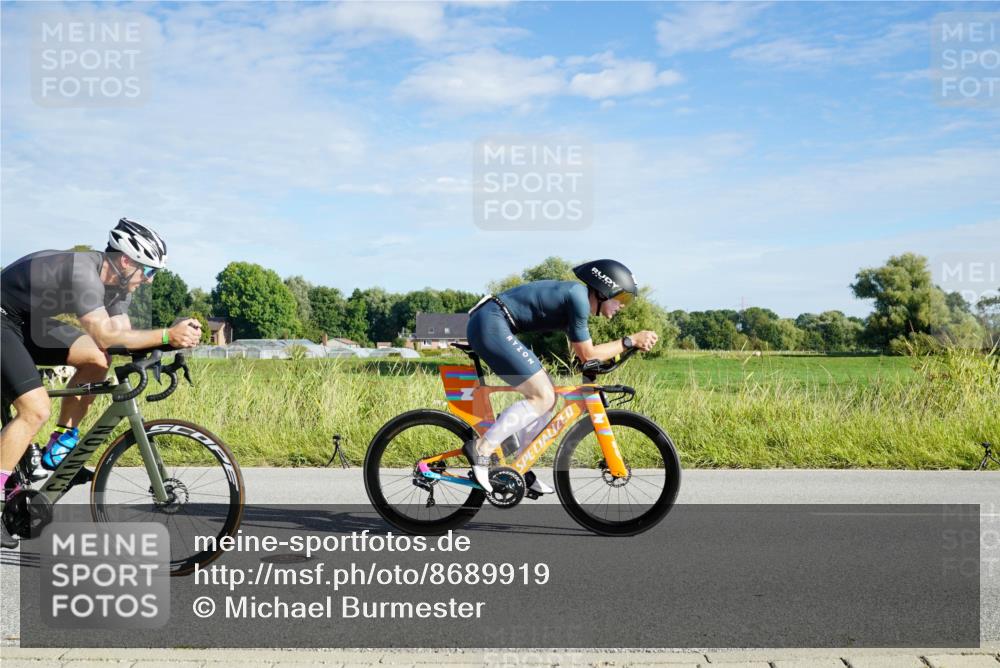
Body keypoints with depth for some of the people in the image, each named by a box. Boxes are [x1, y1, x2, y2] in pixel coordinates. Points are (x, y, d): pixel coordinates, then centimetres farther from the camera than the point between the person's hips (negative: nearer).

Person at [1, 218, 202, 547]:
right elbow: (105, 336, -37)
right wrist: (167, 336, -37)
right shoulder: (83, 272, -30)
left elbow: (123, 334, -4)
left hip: (30, 322, 9)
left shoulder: (118, 282, -2)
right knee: (35, 410, -19)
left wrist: (171, 339, -20)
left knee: (97, 359, -6)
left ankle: (61, 442, 6)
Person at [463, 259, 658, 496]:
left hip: (488, 325, 11)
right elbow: (587, 355, -11)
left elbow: (582, 351, 24)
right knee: (542, 397, -13)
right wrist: (631, 340, -6)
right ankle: (481, 449, -11)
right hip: (490, 324, -11)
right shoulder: (578, 296, -13)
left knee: (548, 396, 11)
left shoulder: (576, 295, 17)